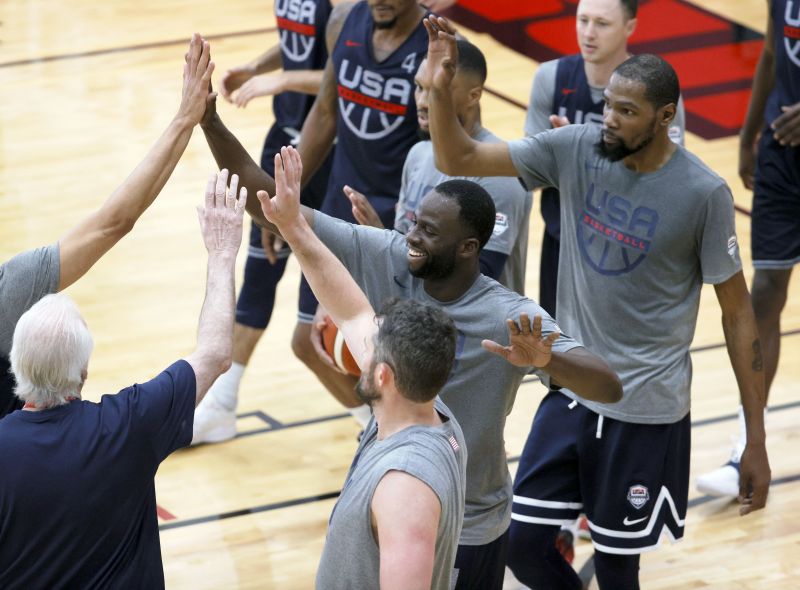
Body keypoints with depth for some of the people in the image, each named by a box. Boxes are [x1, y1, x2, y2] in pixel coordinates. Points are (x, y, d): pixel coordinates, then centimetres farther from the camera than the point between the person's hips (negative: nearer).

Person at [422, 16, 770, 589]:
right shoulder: (575, 149, -5)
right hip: (570, 392, 4)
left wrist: (756, 440, -7)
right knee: (524, 543, 4)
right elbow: (459, 160, -2)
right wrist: (441, 88, -22)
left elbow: (737, 312, -8)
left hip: (645, 411, -4)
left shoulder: (703, 193, -15)